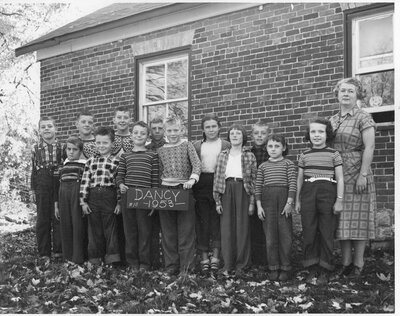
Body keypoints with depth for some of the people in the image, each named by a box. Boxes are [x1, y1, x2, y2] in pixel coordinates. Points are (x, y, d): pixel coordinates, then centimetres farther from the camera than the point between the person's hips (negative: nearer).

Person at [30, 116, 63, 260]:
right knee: (42, 220, 6)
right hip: (42, 187, 2)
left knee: (58, 218, 1)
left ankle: (58, 250, 11)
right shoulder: (36, 149, 5)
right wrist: (32, 190, 6)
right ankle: (44, 252, 14)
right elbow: (34, 171, 9)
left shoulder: (62, 147, 1)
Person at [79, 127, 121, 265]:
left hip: (109, 197, -3)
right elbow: (85, 181, 8)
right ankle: (95, 257, 17)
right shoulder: (90, 161, 11)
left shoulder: (116, 162, 3)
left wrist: (119, 202, -4)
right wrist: (83, 201, 2)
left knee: (110, 227, 0)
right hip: (93, 197, 3)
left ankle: (112, 256, 5)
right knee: (94, 228, 8)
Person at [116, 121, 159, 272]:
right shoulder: (125, 156, 13)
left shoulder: (152, 155, 6)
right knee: (130, 229, 7)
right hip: (127, 195, 2)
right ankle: (132, 262, 17)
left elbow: (155, 179, 4)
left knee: (145, 230, 2)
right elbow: (120, 175, 13)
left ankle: (145, 263, 12)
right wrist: (121, 184, -9)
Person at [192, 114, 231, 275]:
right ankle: (204, 257, 10)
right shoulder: (196, 146, 12)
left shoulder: (226, 145, 6)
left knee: (217, 219, -1)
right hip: (201, 185, 2)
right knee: (202, 219, 3)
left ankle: (215, 256, 6)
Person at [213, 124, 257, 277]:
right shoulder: (222, 155, 11)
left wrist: (252, 201, -3)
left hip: (243, 191, -1)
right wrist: (217, 201, 2)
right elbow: (217, 178, 8)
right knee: (226, 227, 0)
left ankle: (241, 264, 8)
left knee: (242, 227, -1)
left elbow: (253, 179, 3)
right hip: (226, 191, 2)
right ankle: (228, 264, 8)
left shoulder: (249, 155, 5)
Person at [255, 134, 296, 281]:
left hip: (284, 198, -2)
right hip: (267, 199, 2)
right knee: (270, 235, 3)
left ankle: (285, 268, 8)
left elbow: (292, 184, -2)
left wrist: (289, 203, -11)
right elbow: (258, 187, 9)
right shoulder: (263, 166, 13)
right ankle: (274, 268, 11)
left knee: (285, 234, -1)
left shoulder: (288, 164, 6)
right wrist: (259, 205, 1)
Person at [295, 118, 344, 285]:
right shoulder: (304, 155, 13)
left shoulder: (334, 154, 5)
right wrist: (297, 200, 15)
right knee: (309, 232, 3)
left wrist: (339, 200, -3)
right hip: (308, 192, 3)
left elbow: (340, 178, 4)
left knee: (327, 233, 0)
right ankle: (312, 269, 12)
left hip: (327, 191, -2)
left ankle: (324, 270, 9)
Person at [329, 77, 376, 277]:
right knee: (341, 219, 7)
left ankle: (358, 263, 8)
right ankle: (346, 262, 15)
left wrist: (363, 175, -18)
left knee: (357, 217, -1)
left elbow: (369, 148, -11)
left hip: (356, 172, -6)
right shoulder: (332, 120, 14)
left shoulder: (363, 118, -3)